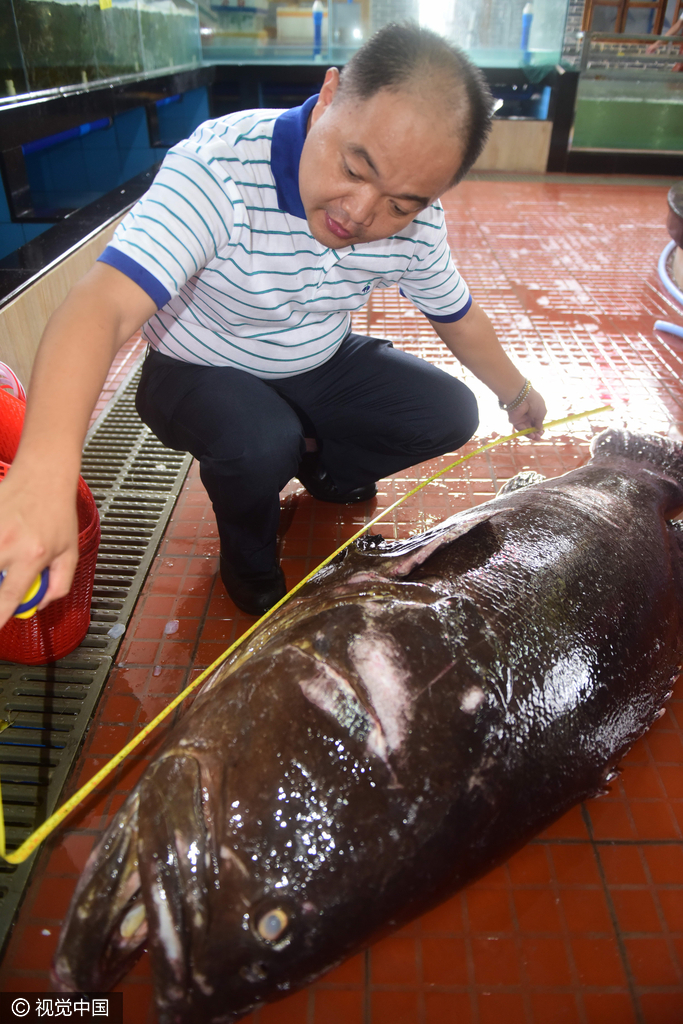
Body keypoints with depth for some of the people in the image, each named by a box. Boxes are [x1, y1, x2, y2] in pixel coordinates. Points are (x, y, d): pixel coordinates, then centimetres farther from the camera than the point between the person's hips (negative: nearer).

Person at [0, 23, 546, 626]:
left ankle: (320, 465, 20)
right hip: (199, 373, -4)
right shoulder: (218, 171, -34)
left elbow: (457, 316, 4)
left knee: (451, 415, -5)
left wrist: (516, 393, 16)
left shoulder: (418, 222, -15)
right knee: (263, 443, -36)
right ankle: (248, 550, 0)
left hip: (321, 365, 5)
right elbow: (103, 308, -46)